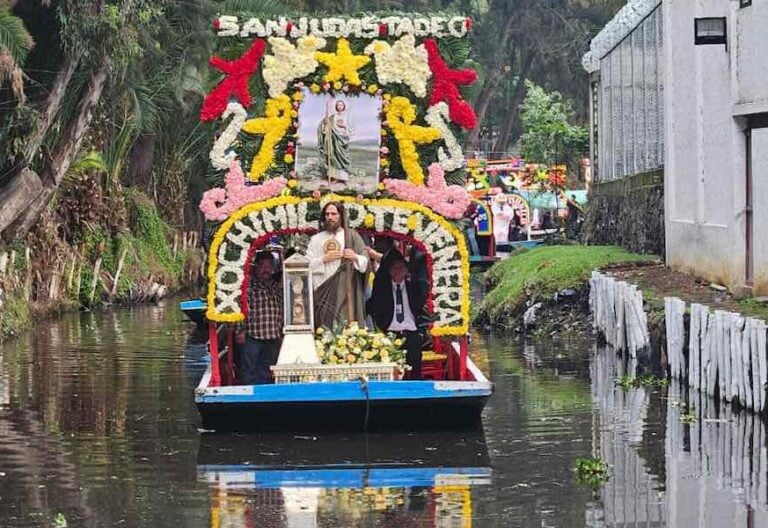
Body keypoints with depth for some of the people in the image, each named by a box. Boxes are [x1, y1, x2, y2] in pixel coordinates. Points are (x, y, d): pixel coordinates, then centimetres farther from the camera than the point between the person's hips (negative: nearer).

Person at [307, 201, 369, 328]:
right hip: (323, 292, 1)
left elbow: (366, 262, 7)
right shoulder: (316, 239, 12)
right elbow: (306, 265, 4)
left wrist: (355, 257, -12)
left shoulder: (352, 236, 10)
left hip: (347, 292, -1)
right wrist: (323, 259, -9)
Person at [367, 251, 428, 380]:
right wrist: (380, 333, 2)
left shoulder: (415, 287, 16)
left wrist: (421, 332, 4)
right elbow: (373, 310, 13)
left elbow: (423, 311, 16)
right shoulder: (381, 287, 14)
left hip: (411, 334, 1)